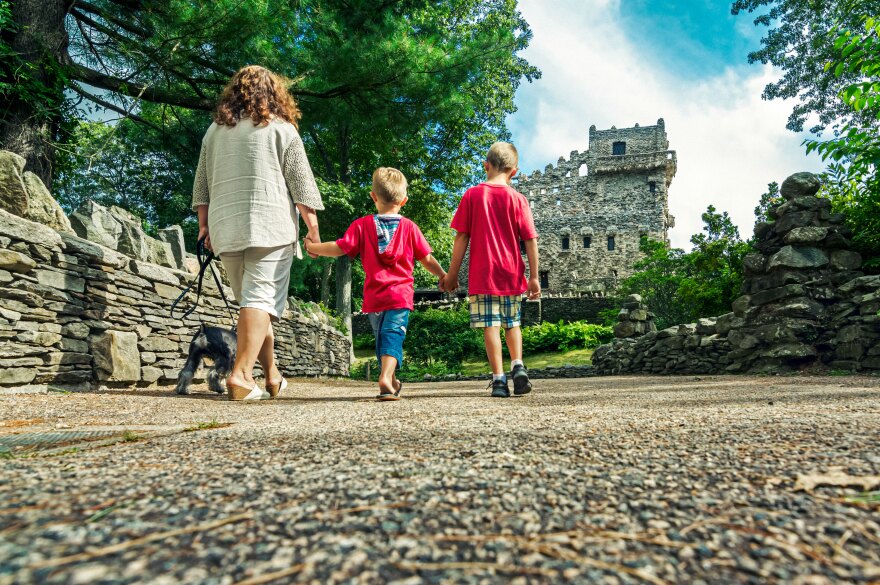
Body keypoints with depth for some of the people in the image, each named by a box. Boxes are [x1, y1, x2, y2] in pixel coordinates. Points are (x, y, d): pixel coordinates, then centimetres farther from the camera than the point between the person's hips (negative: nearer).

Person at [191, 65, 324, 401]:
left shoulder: (214, 130, 18)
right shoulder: (281, 128, 4)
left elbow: (201, 184, 18)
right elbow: (301, 184, -1)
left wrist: (204, 224, 23)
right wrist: (313, 225, 2)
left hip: (225, 229, 5)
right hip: (270, 226, -5)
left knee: (250, 301, 13)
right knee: (262, 300, -7)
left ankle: (272, 375, 20)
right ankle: (241, 375, -18)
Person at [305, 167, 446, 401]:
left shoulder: (362, 225, 1)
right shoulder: (409, 227, 0)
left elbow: (339, 248, -3)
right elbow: (427, 259, 3)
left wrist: (313, 247, 13)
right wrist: (444, 276, 19)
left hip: (373, 297, 2)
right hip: (400, 294, -2)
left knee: (382, 336, 18)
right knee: (393, 334, -9)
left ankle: (392, 382, 31)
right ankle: (386, 377, -32)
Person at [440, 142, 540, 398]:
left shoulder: (472, 195, -1)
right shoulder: (517, 199, 1)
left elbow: (461, 237, -2)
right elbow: (531, 241, -2)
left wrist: (452, 274, 3)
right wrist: (534, 277, 3)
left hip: (482, 275, -2)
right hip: (512, 275, 2)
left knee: (490, 326, 0)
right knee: (512, 323, 19)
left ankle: (499, 379, -2)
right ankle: (518, 365, 4)